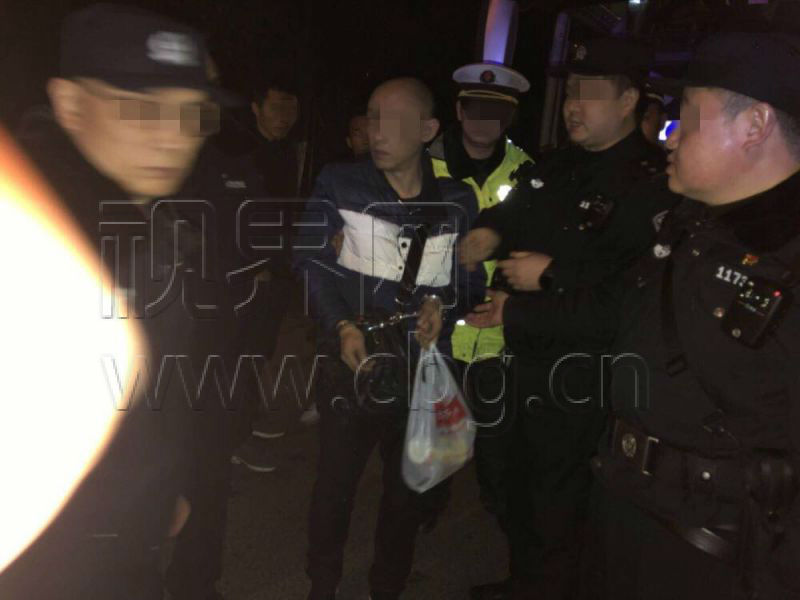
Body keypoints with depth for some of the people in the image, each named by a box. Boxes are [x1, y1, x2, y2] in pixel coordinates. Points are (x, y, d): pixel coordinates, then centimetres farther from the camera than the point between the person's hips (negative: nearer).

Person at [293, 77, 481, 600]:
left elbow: (469, 278, 7)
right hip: (351, 364, -1)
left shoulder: (458, 200, -1)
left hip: (424, 371, 2)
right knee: (335, 485, 12)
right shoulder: (340, 184, -5)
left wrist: (441, 302, -14)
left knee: (409, 491, 17)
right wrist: (341, 325, -15)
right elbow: (310, 260, -3)